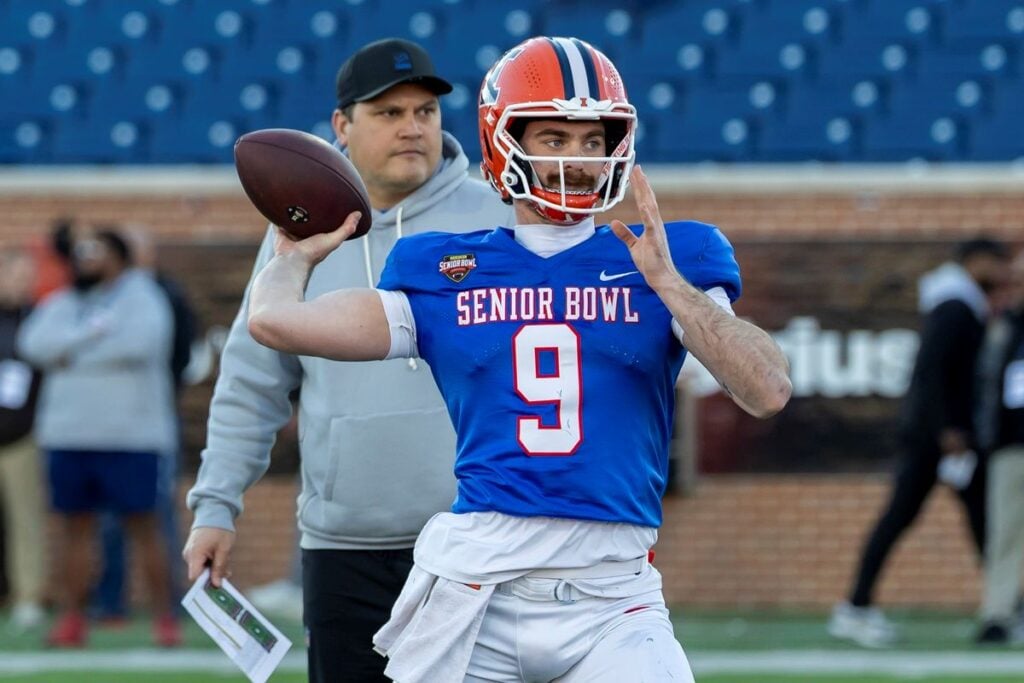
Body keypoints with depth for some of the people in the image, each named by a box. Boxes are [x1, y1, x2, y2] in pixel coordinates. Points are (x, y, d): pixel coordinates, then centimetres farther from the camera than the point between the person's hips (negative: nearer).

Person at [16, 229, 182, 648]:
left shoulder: (141, 298, 0)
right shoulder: (62, 305, 16)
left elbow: (139, 342, -19)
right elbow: (35, 343, -1)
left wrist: (73, 354, -8)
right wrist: (94, 332, -13)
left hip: (128, 436, -5)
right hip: (69, 435, 5)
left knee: (142, 526, -3)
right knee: (75, 526, 6)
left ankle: (164, 617, 0)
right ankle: (71, 619, 9)